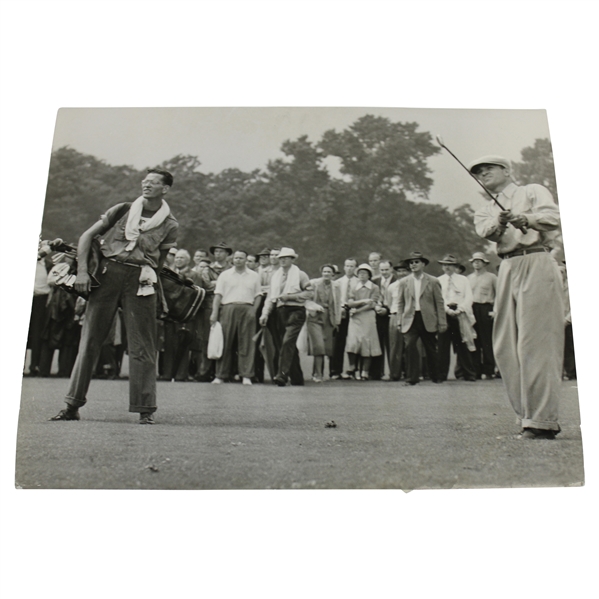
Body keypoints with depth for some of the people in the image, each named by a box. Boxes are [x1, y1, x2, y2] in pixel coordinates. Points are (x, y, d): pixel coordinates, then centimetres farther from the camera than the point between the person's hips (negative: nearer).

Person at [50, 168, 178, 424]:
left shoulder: (169, 225, 7)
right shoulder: (122, 211, 8)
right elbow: (87, 236, 9)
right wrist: (82, 270, -1)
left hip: (140, 280, -1)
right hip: (108, 273, 1)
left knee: (142, 345, -2)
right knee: (90, 339, 4)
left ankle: (145, 410, 6)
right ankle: (73, 405, 14)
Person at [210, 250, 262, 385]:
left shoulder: (254, 276, 14)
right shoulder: (225, 275, 12)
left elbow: (257, 296, 12)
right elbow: (218, 295, 6)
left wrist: (253, 311, -2)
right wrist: (214, 313, -4)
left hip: (247, 310, 1)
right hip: (228, 309, 0)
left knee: (247, 343, -2)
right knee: (225, 343, -1)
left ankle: (246, 375, 1)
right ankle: (221, 375, 5)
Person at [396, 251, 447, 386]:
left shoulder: (433, 281, 3)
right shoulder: (404, 282, 8)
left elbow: (439, 303, 3)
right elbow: (400, 303, 9)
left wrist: (442, 322, -1)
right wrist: (400, 322, 2)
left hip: (428, 320, -1)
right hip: (410, 319, 1)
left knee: (431, 349, 8)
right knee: (409, 346, -15)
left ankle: (435, 376, 27)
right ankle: (412, 378, -6)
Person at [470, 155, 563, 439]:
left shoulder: (533, 191, 13)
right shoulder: (485, 211, 24)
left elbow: (553, 218, -7)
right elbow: (486, 231, 0)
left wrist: (527, 219, -28)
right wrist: (500, 222, -23)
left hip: (536, 263, -5)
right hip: (507, 269, 6)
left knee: (535, 343, -13)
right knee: (505, 347, 1)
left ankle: (542, 420, -13)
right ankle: (526, 414, 9)